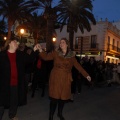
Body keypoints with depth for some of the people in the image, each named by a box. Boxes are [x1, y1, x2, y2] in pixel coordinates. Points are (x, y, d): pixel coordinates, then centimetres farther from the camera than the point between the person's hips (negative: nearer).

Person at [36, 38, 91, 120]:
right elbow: (46, 57, -11)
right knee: (54, 97, -1)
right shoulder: (56, 53, -1)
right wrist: (41, 50, -28)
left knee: (63, 97, 12)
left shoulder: (71, 56, 3)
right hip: (56, 78, -2)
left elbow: (78, 66, 4)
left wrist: (86, 75, 1)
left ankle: (60, 113, 37)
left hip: (66, 79, 2)